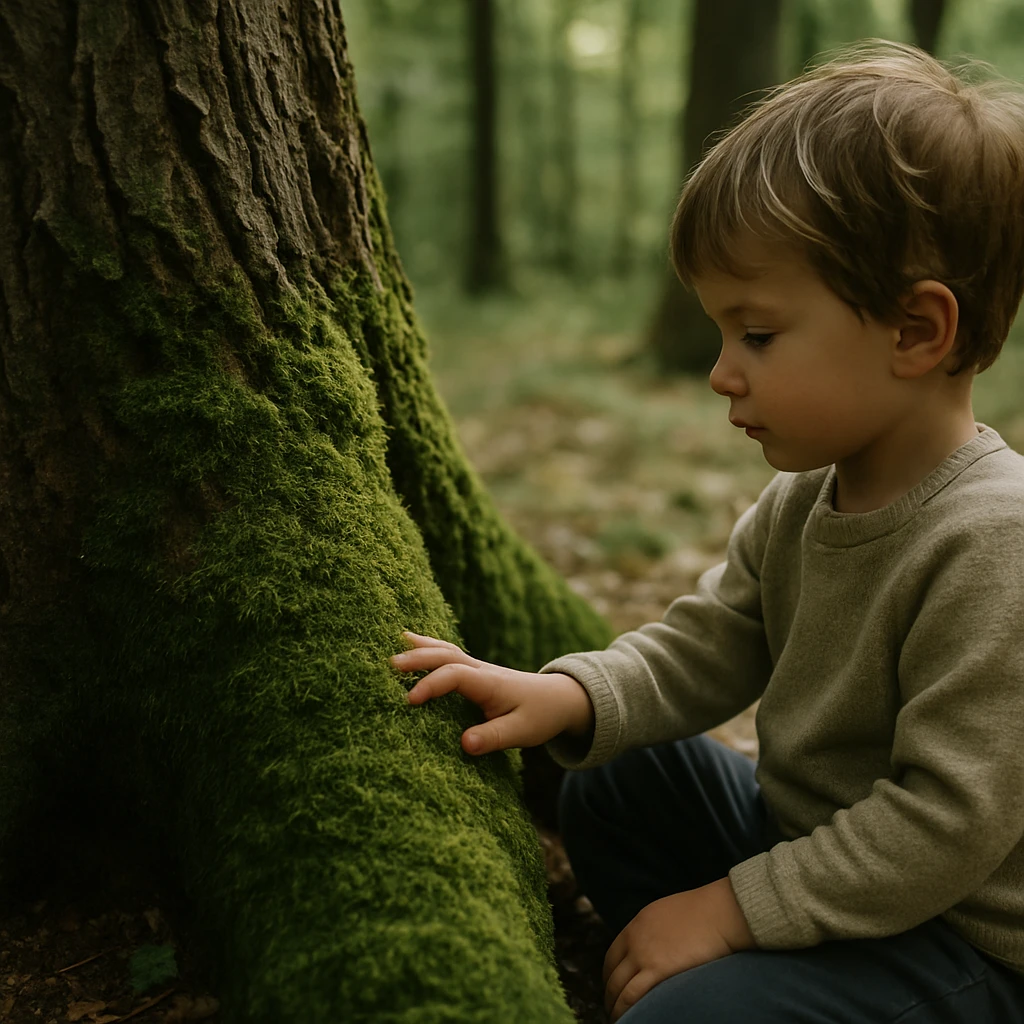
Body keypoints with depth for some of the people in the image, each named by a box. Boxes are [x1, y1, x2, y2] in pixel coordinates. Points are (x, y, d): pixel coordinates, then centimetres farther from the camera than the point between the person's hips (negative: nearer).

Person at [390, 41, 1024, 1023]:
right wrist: (569, 696, -15)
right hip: (803, 837, 8)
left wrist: (733, 906, -23)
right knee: (612, 784, 11)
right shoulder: (800, 500, -3)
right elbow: (704, 645, 2)